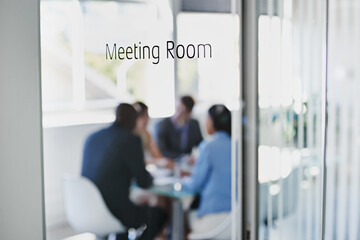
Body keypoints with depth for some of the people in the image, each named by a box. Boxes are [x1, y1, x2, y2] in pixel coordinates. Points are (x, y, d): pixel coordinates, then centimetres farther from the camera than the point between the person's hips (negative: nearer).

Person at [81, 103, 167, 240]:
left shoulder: (92, 137, 7)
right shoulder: (131, 140, -12)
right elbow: (143, 182, -7)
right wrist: (150, 178, 16)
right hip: (113, 215, -7)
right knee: (159, 213, 18)